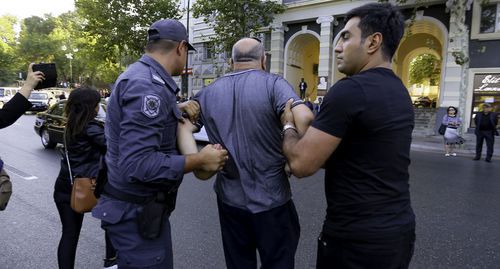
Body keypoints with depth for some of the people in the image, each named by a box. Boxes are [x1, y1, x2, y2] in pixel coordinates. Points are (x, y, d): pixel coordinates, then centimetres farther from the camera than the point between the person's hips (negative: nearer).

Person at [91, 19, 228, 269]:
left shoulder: (139, 75, 8)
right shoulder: (148, 86, -24)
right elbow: (137, 165, -31)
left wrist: (175, 110, 6)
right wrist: (199, 160, -22)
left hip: (141, 205, 10)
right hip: (136, 212, -10)